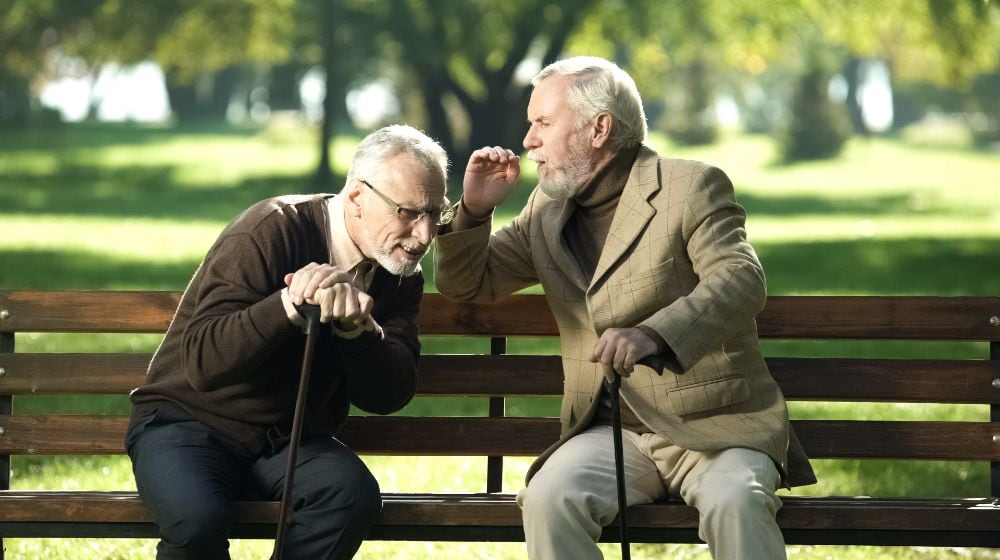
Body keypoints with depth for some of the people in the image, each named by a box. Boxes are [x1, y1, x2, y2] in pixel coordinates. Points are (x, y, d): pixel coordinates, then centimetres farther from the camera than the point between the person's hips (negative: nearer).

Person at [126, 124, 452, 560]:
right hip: (191, 421, -5)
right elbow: (203, 362, -25)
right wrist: (290, 304, -39)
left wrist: (357, 327, -26)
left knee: (354, 494, -29)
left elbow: (389, 396, -7)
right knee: (198, 519, -36)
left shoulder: (400, 275, 3)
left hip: (291, 441, 5)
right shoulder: (271, 231, -16)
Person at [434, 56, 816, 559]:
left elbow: (741, 280, -20)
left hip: (716, 427, -4)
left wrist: (654, 334, -39)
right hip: (615, 432, 4)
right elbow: (466, 284, 20)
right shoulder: (548, 206, 14)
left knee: (734, 504, -36)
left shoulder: (690, 187, -4)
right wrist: (475, 210, -1)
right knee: (549, 498, -28)